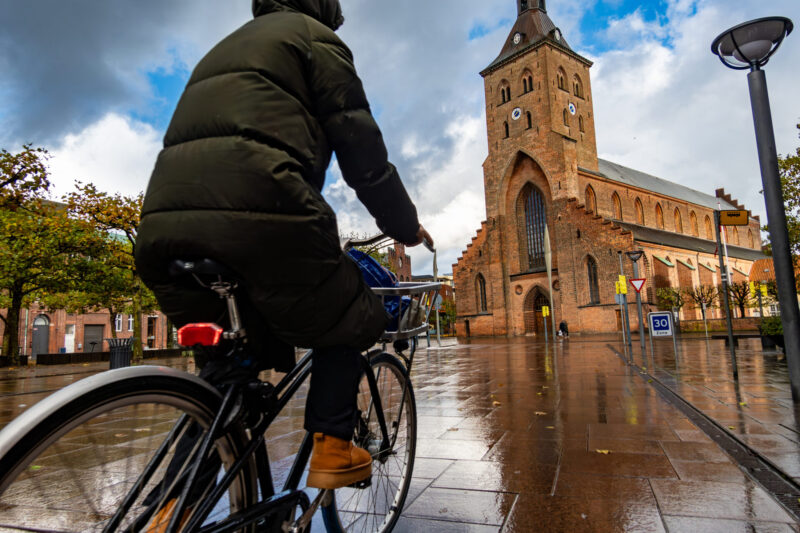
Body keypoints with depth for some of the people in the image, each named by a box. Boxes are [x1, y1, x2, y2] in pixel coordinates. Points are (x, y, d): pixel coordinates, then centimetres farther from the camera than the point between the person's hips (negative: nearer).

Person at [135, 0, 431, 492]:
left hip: (163, 221, 8)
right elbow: (361, 147, 5)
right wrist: (406, 225, 17)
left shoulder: (222, 50, 36)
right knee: (347, 322, 15)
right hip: (256, 213, -7)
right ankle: (333, 447, 7)